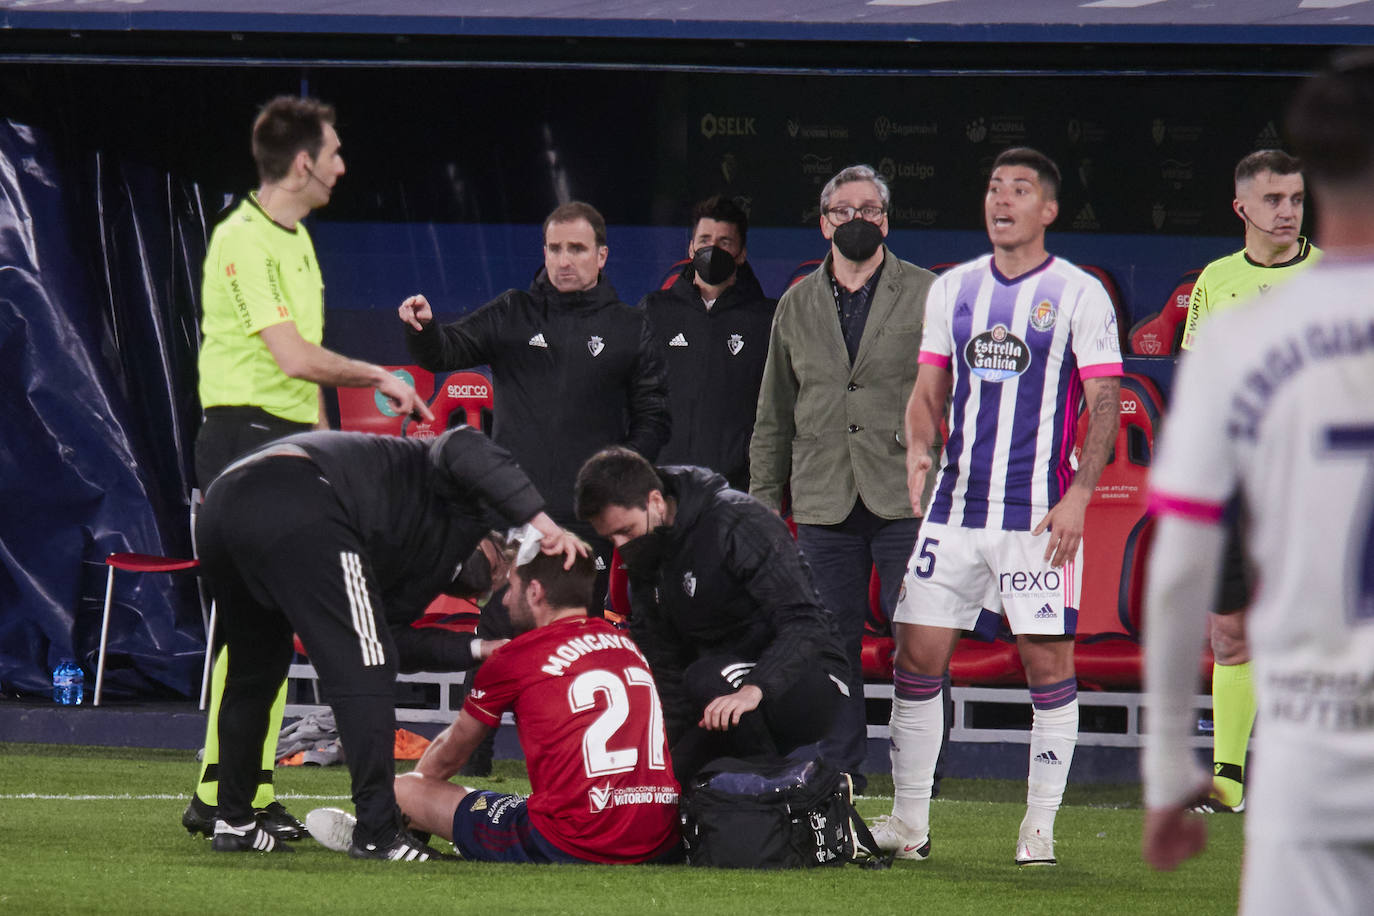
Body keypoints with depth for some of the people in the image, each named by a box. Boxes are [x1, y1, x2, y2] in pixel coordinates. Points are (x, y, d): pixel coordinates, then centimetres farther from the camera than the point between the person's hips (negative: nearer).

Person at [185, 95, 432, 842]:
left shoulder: (296, 237, 17)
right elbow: (293, 356, -21)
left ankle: (253, 791, 12)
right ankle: (219, 796, -11)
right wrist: (377, 377, -11)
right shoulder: (242, 240, -14)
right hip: (244, 437, -9)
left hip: (291, 443, 9)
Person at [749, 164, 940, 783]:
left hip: (906, 499, -3)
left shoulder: (928, 296, 5)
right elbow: (773, 418, 19)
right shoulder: (796, 307, 15)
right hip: (824, 505, 3)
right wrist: (762, 500, 12)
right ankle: (836, 775, 9)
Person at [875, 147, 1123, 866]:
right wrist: (918, 448, -2)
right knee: (917, 656, 1)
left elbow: (1104, 402, -3)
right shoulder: (952, 289, 12)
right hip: (955, 505, 4)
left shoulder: (1079, 295, -1)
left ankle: (1039, 827, 6)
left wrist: (1078, 495, -12)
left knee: (1048, 662, -3)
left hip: (1040, 513, -4)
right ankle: (908, 823, 9)